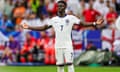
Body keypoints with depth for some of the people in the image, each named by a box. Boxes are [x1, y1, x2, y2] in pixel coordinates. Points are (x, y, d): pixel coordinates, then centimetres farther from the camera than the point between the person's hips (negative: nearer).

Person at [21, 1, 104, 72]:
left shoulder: (71, 18, 0)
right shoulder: (54, 20, 10)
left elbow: (83, 24, -4)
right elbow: (43, 28, 14)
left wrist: (95, 23, -18)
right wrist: (29, 27, 10)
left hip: (68, 45, -3)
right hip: (58, 46, 3)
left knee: (70, 63, -10)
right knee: (60, 65, 5)